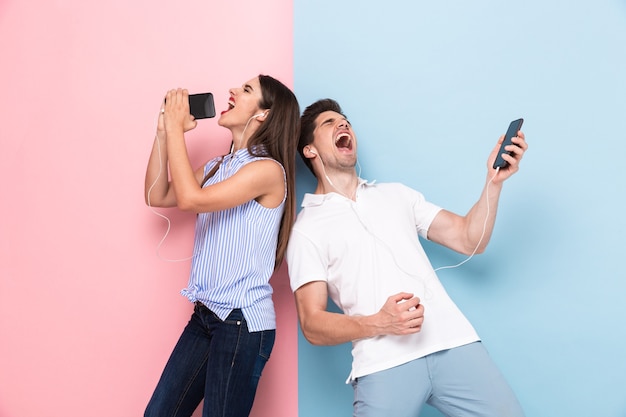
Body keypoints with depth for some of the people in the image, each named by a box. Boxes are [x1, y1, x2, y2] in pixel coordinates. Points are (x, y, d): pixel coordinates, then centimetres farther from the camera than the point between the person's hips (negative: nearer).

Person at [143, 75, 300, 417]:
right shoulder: (217, 168, 11)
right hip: (205, 315, 7)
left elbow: (190, 199, -22)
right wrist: (164, 132, 6)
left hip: (243, 322, -7)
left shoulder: (268, 170, -13)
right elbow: (157, 196, 12)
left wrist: (176, 126, -12)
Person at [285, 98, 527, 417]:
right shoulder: (307, 229, 5)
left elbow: (470, 240, 12)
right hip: (384, 366, -3)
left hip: (455, 344, 3)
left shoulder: (397, 194, 18)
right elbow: (312, 325, -1)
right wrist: (378, 323, -17)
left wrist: (494, 181, -3)